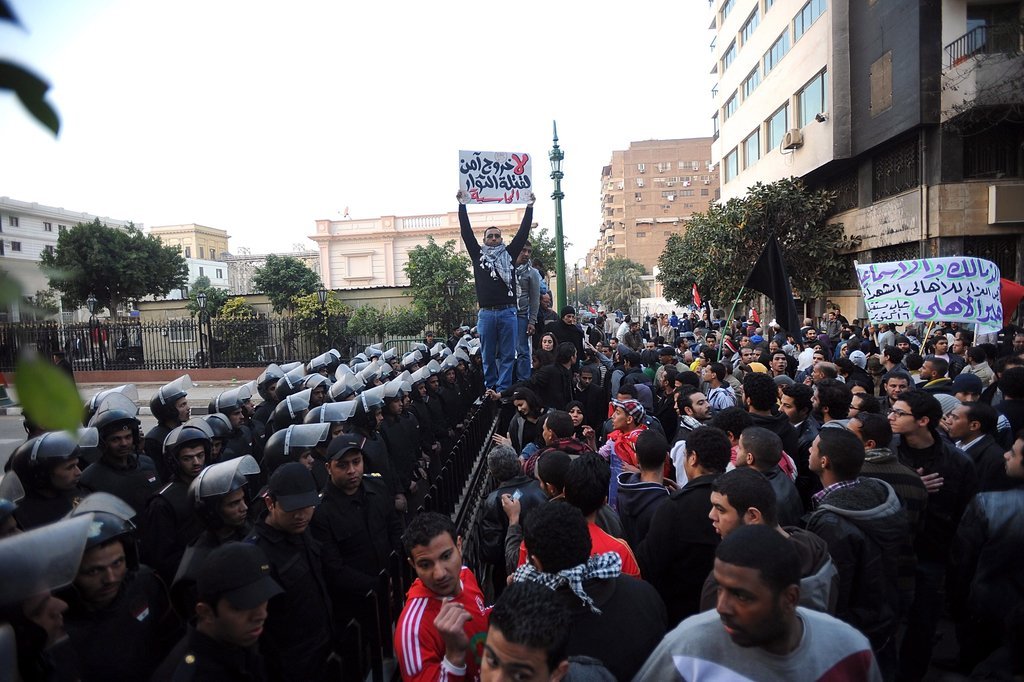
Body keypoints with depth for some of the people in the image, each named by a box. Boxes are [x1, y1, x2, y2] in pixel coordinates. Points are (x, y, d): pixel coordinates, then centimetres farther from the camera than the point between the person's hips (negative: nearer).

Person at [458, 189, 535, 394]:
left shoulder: (509, 254, 12)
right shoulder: (478, 254, 11)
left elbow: (523, 232, 9)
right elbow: (466, 232, 7)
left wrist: (529, 207, 6)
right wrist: (462, 205, 4)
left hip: (508, 312, 0)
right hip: (486, 314, 0)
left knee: (507, 355, 2)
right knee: (488, 356, 6)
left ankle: (503, 391, 7)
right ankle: (490, 391, 14)